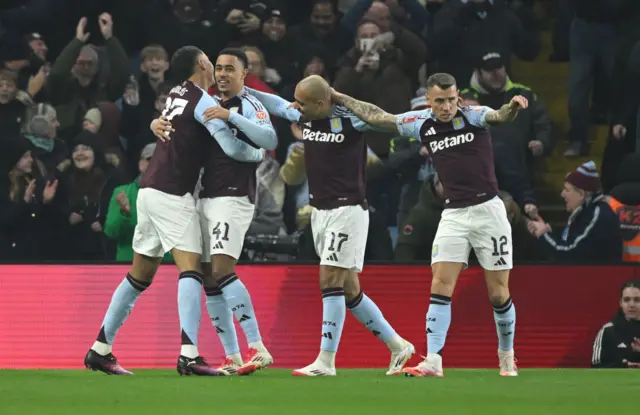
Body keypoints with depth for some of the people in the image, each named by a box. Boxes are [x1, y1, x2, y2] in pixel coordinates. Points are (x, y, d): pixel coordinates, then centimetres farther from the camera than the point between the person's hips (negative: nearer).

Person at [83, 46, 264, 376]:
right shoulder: (204, 102, -8)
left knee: (139, 276, 14)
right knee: (190, 270, -12)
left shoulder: (177, 95, 14)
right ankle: (189, 354, -24)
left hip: (150, 189, 8)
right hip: (172, 194, -8)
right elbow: (232, 148, -15)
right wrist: (260, 154, 6)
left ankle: (100, 349, 17)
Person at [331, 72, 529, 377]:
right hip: (453, 215, 3)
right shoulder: (422, 123, 3)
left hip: (487, 211, -3)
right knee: (440, 287, -8)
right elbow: (376, 116, 12)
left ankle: (507, 357, 21)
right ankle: (433, 361, -10)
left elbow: (500, 117, -28)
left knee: (498, 294, 2)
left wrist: (513, 107, -51)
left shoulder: (474, 115, -7)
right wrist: (339, 98, 14)